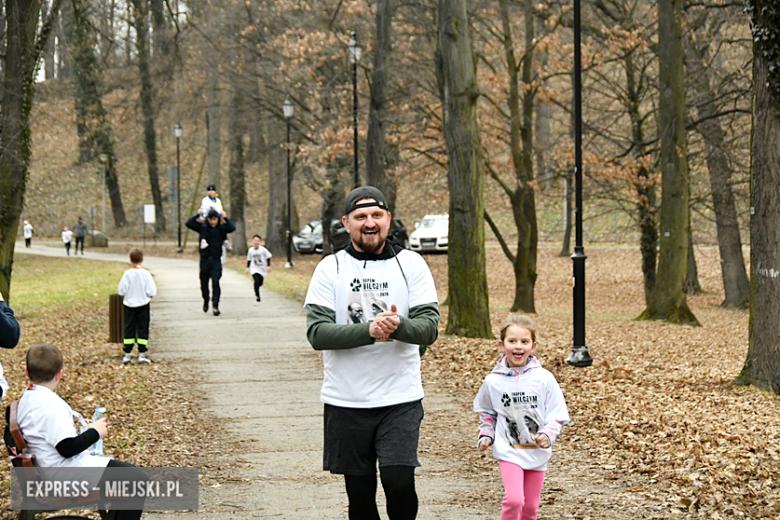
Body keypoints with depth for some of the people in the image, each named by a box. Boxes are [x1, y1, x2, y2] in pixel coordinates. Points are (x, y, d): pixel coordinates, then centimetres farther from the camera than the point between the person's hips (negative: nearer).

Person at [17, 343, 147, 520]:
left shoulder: (26, 398, 8)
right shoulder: (51, 405, -23)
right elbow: (67, 447, -26)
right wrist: (95, 432, -12)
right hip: (69, 473, -11)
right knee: (137, 480, -11)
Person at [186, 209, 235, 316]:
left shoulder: (222, 228, -1)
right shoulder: (202, 227, -1)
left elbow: (232, 228, -18)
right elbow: (188, 224, -9)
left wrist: (225, 218, -14)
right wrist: (198, 215, -12)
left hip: (216, 260, -2)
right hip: (204, 259, 2)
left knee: (215, 283, -13)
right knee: (204, 283, 12)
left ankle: (215, 306, -15)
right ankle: (206, 301, 39)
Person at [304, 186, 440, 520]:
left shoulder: (411, 264, 2)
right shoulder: (330, 268, 1)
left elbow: (429, 327, -6)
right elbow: (317, 333, -10)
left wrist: (399, 326, -28)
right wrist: (369, 330, -24)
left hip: (400, 400, -1)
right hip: (345, 402, 1)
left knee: (399, 482, -14)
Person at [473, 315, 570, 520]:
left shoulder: (544, 379, -6)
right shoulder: (493, 381, -3)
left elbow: (558, 414, -2)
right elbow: (487, 413, 14)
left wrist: (548, 435, -18)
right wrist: (486, 436, 1)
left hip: (537, 452, 2)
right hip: (508, 451, -1)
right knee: (514, 499, -21)